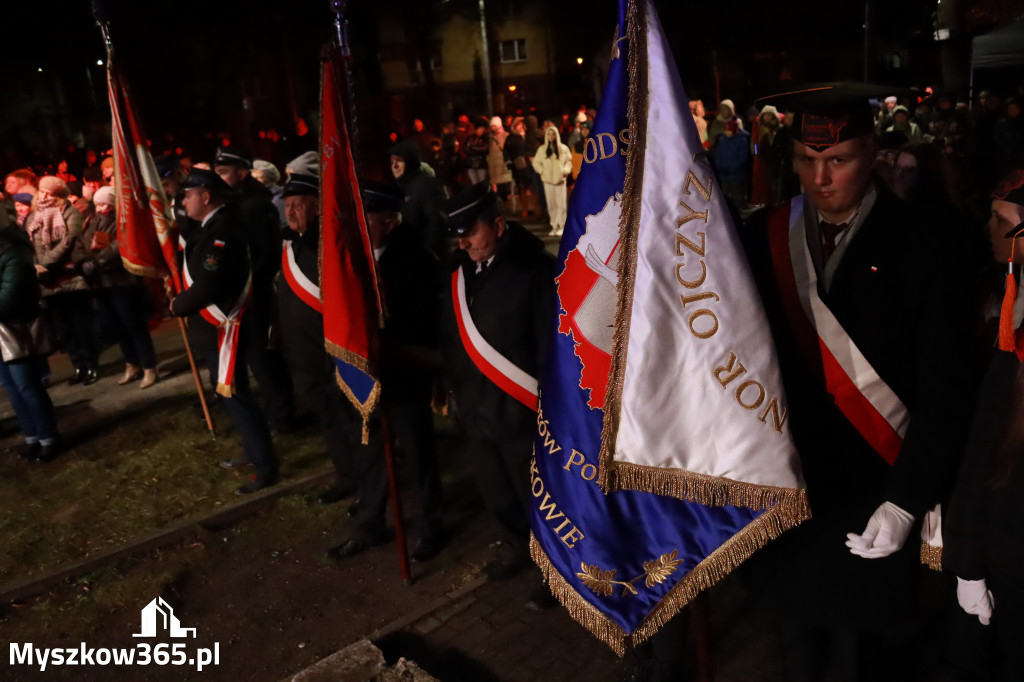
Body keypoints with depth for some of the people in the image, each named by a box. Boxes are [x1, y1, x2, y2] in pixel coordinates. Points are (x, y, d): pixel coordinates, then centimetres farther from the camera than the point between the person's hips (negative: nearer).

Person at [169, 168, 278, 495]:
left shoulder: (223, 232, -23)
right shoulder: (211, 225, 9)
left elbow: (206, 287, -27)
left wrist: (176, 306, -11)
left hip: (223, 328, -10)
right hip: (212, 327, 10)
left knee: (235, 396, -4)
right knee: (230, 394, 19)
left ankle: (265, 466, 4)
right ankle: (252, 450, 32)